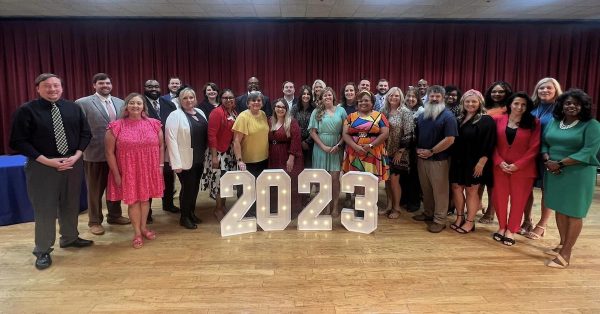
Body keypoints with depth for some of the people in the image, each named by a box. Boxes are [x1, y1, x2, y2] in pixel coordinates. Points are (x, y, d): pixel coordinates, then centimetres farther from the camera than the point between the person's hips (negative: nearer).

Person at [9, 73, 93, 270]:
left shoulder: (74, 108, 5)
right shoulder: (26, 111, -6)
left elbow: (85, 133, 6)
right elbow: (17, 141, -8)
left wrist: (76, 156, -9)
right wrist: (47, 161, -16)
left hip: (73, 163, 4)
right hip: (42, 166, -3)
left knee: (70, 205, 15)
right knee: (44, 209, 2)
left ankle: (70, 238, 34)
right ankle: (43, 251, 16)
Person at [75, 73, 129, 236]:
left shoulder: (120, 102, 8)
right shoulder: (83, 103, -7)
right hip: (95, 153, -4)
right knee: (95, 190, 10)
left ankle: (114, 215, 34)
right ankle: (95, 221, 24)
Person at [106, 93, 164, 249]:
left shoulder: (154, 124, 0)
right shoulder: (116, 126, -8)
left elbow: (161, 145, 7)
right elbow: (109, 152, -5)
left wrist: (161, 165, 1)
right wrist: (116, 174, -7)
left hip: (149, 171, 2)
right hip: (128, 172, -2)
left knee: (145, 198, 13)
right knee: (133, 201, 7)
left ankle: (143, 227, 33)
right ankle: (137, 232, 23)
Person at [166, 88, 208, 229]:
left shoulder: (200, 113, 9)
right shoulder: (175, 115, -11)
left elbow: (205, 134, 14)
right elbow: (171, 139, -17)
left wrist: (205, 154, 9)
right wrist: (176, 163, -21)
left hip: (199, 159, 6)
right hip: (185, 159, -6)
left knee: (195, 187, 15)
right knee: (187, 187, 2)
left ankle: (191, 213, 32)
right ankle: (184, 217, 19)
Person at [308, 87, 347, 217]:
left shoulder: (341, 111, 5)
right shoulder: (317, 112, 5)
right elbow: (313, 132, 0)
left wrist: (338, 145, -8)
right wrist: (324, 146, -8)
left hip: (336, 149, 0)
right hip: (321, 149, 1)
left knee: (335, 178, -3)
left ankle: (335, 205, 10)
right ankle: (327, 205, 17)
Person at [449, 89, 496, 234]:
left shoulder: (486, 120, -7)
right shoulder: (460, 119, 11)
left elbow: (488, 145, -13)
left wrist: (481, 162, -18)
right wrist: (452, 157, 8)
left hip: (474, 162, -6)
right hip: (458, 160, 6)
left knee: (471, 190, 3)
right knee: (456, 187, 8)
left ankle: (470, 221, 14)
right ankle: (460, 217, 23)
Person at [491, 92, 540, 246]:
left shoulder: (534, 123, -2)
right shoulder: (498, 120, 2)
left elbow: (534, 148, -6)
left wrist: (517, 165, -14)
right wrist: (499, 162, -11)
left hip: (522, 169, -1)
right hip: (500, 167, 2)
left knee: (518, 200, 7)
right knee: (499, 198, 8)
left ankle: (511, 230, 21)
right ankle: (502, 227, 26)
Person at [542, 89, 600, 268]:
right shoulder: (553, 123, 9)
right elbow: (544, 143, 11)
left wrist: (560, 163, -20)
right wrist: (547, 160, -10)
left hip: (578, 174, -5)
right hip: (554, 173, 5)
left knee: (574, 212, 2)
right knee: (559, 209, 12)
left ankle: (566, 253, 7)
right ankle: (562, 245, 27)